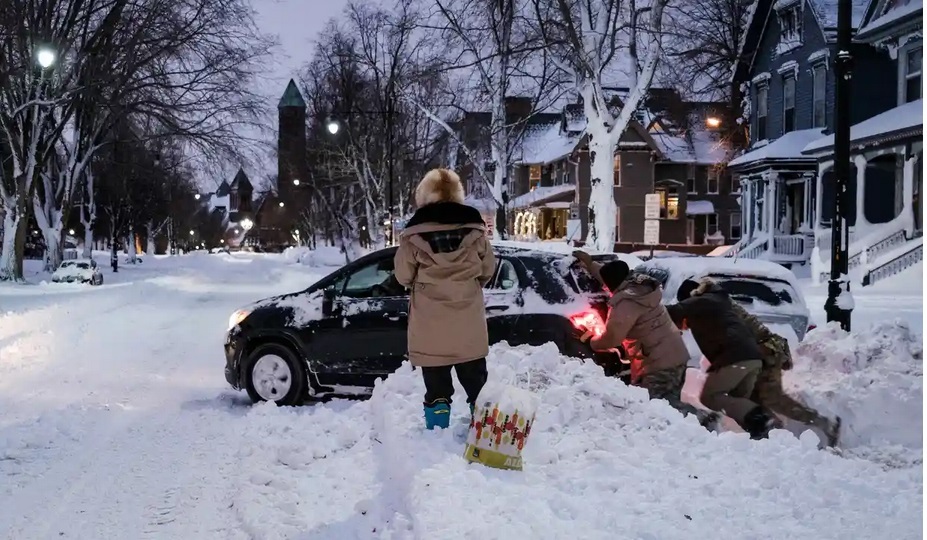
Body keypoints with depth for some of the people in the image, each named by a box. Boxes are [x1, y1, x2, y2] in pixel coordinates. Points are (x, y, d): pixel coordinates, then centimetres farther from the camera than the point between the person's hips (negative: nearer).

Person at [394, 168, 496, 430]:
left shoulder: (415, 232, -9)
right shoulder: (474, 227, -1)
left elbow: (404, 275, -2)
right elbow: (488, 269, 7)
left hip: (430, 322, -2)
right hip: (468, 320, 2)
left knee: (436, 382, 7)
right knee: (475, 379, 15)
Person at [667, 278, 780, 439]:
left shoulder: (700, 302, 4)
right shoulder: (717, 299, 30)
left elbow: (674, 311, -5)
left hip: (735, 357, -9)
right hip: (752, 356, 9)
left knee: (709, 396, -1)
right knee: (739, 400, 16)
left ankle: (758, 419, -18)